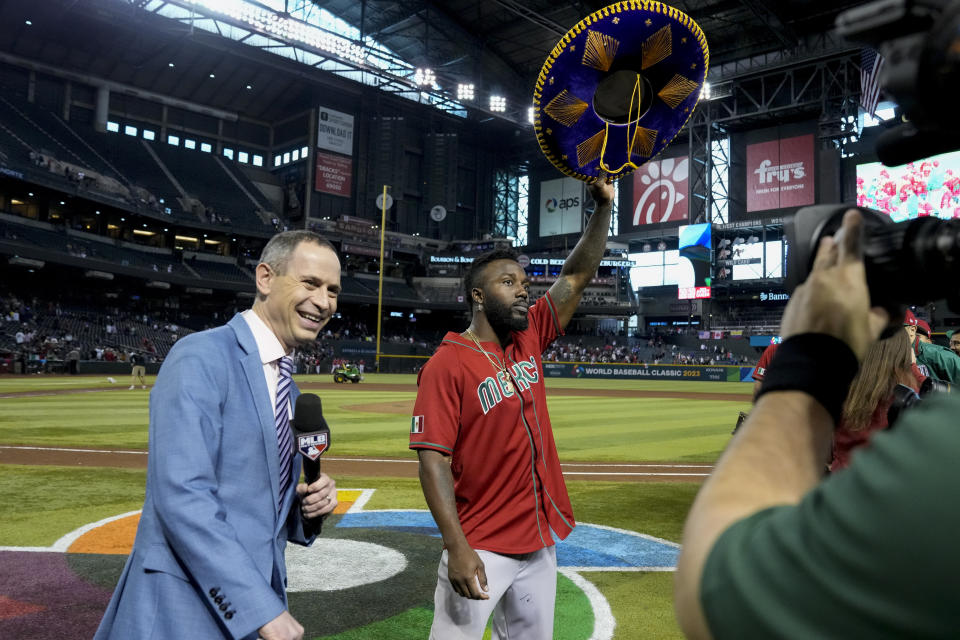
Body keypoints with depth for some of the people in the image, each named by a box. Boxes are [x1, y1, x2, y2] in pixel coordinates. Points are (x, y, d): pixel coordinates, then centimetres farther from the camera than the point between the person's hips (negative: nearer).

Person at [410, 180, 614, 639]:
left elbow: (576, 276, 6)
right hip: (480, 548, -6)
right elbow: (433, 460, -18)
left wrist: (603, 207, -2)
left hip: (540, 540, 7)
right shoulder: (446, 365, -15)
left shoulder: (528, 340, 4)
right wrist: (457, 547, -23)